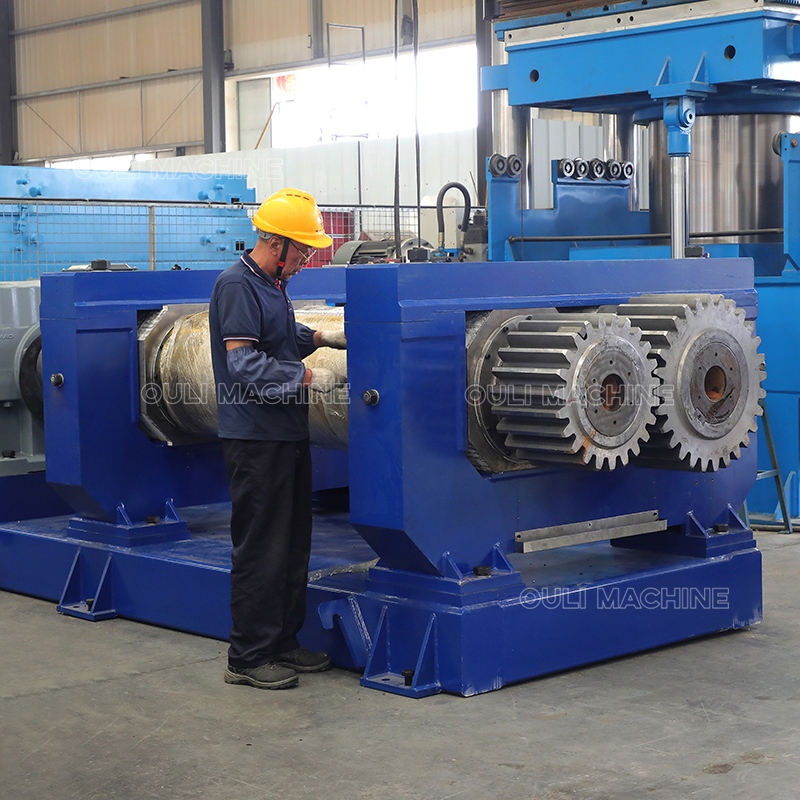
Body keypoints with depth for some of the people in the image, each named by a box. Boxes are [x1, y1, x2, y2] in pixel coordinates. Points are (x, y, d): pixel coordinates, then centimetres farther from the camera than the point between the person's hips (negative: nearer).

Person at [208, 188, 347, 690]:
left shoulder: (273, 285, 15)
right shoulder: (238, 285, -15)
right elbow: (243, 361, -22)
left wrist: (321, 337, 14)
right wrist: (306, 379, -23)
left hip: (288, 433, 10)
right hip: (256, 437, -10)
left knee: (293, 544, 15)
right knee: (261, 549, -5)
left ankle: (283, 643, 25)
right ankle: (248, 657, 3)